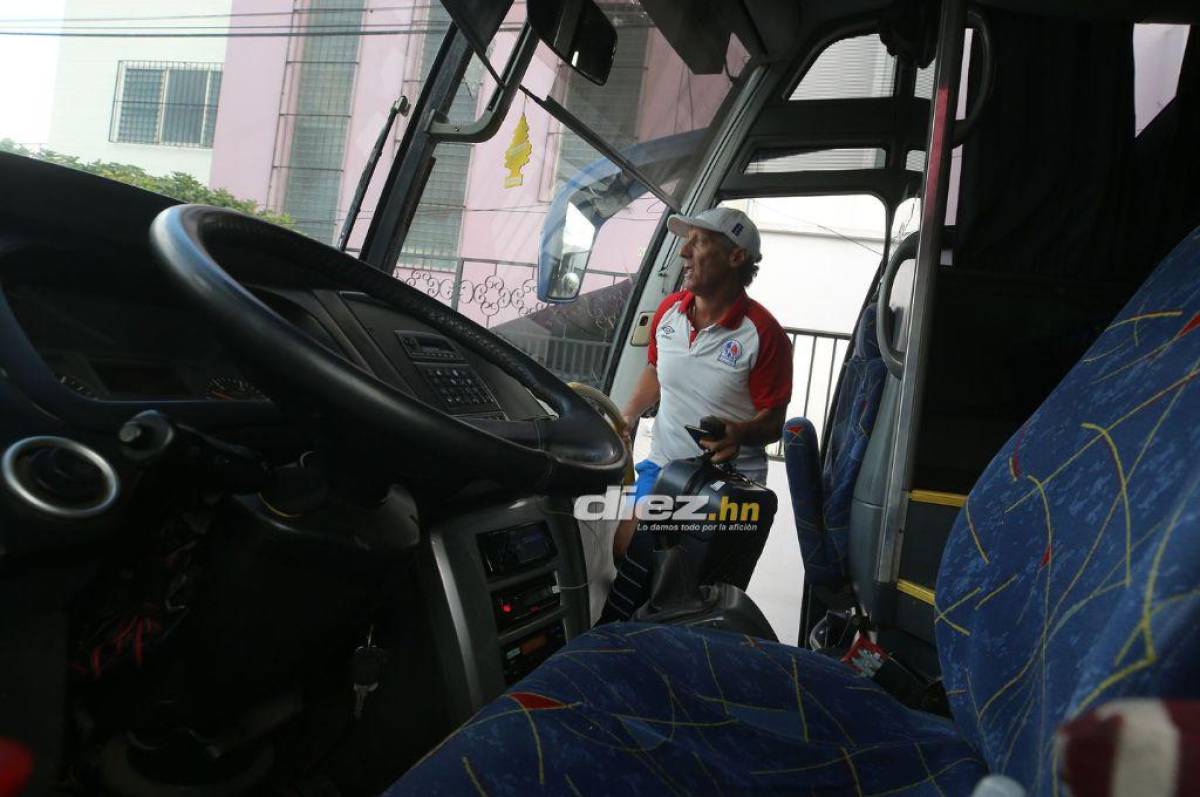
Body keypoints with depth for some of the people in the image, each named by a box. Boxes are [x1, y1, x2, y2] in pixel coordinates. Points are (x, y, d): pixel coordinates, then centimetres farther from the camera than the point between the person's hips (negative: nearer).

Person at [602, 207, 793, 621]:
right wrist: (625, 420, 5)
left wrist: (740, 434, -35)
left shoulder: (762, 333, -18)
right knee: (623, 555, -3)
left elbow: (773, 421, -13)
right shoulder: (669, 310, 0)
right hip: (662, 465, 5)